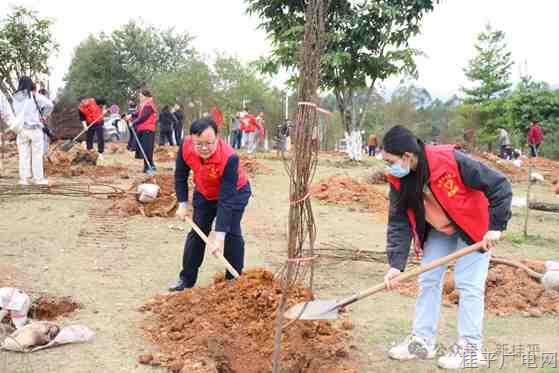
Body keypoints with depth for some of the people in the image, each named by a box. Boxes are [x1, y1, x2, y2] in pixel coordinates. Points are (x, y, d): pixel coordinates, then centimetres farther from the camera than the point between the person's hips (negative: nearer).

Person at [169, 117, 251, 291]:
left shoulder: (229, 158, -41)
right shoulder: (185, 146, -28)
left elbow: (226, 200, -39)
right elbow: (180, 176, -6)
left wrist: (219, 236, -40)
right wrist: (183, 204, -11)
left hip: (234, 192, -4)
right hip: (204, 193, 4)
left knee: (232, 234, -13)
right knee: (196, 233, 6)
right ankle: (187, 279, 17)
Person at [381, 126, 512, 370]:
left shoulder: (451, 160, -34)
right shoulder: (399, 180, -16)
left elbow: (499, 186, -27)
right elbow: (398, 222, -12)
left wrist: (496, 226, -29)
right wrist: (396, 264, -21)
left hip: (473, 226, -5)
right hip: (437, 230, 6)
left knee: (468, 283, -6)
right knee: (428, 280, 5)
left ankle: (470, 348, 6)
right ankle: (422, 341, 16)